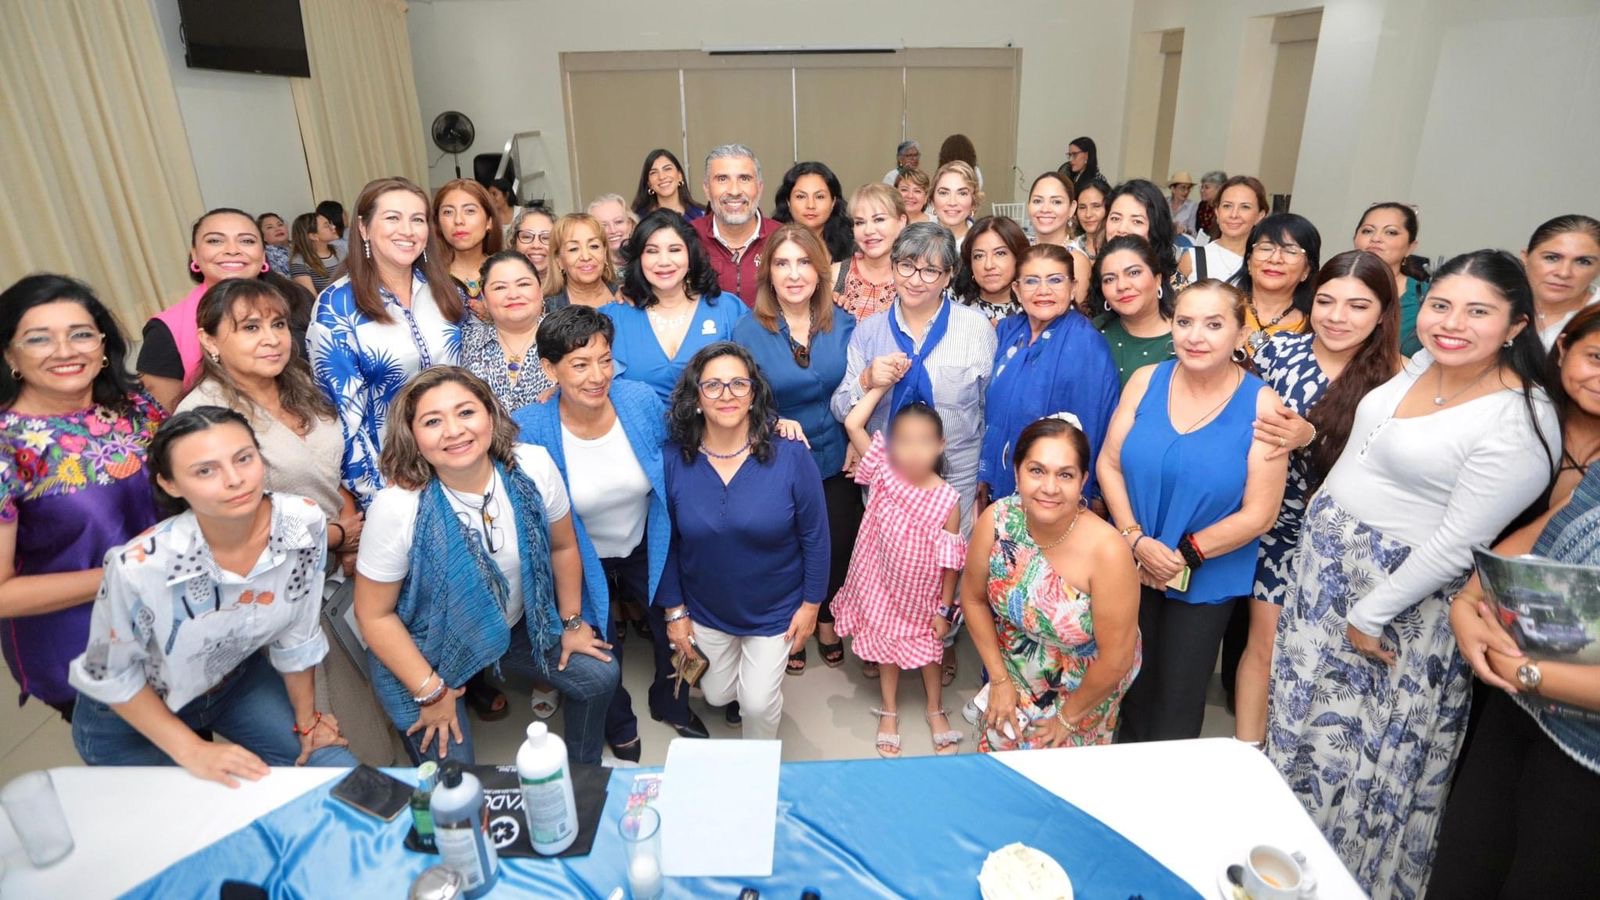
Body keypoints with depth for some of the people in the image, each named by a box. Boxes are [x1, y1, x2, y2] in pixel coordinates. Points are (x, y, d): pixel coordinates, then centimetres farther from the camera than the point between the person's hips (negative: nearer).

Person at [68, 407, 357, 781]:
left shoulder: (303, 523, -26)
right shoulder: (140, 566, -35)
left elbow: (298, 632, -10)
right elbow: (110, 675, -16)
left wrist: (306, 720, 1)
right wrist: (192, 751, -15)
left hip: (237, 679, 3)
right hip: (130, 716, -3)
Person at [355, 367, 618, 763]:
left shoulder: (532, 467, -21)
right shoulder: (398, 507, -29)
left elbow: (563, 547, -3)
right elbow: (374, 614, -17)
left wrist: (573, 622, 4)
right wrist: (431, 692, -16)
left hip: (518, 625, 4)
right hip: (428, 651, -3)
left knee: (599, 676, -1)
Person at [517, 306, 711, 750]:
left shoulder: (641, 401, -20)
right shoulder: (530, 430, -26)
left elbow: (674, 472, -3)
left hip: (647, 548, 2)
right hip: (582, 562, -2)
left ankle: (671, 705, 51)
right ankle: (619, 727, 50)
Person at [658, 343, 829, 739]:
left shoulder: (790, 456, -23)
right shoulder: (674, 460, -17)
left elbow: (814, 536, -12)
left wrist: (811, 603, -7)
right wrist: (674, 610, -2)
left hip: (775, 611, -2)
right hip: (705, 610, 3)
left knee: (758, 703, 7)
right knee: (717, 694, 22)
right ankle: (738, 693, 61)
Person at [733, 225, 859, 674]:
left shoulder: (843, 324, -3)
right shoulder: (747, 331, -10)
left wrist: (858, 443, -3)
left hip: (836, 462, 2)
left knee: (837, 547, 14)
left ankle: (826, 620, 43)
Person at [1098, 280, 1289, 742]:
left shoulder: (1261, 405, -14)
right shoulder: (1145, 380, -6)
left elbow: (1259, 513, -13)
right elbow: (1109, 464, -4)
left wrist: (1185, 555, -15)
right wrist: (1137, 539, -15)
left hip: (1206, 580, -2)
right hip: (1132, 567, 3)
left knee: (1177, 704, 14)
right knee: (1130, 685, 19)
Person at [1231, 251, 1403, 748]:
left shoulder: (1393, 379, -11)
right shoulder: (1279, 349, -6)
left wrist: (1309, 440, -27)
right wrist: (1263, 429, -15)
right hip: (1277, 520, 1)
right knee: (1265, 639, 6)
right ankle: (1246, 750, 21)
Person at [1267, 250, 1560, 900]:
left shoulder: (1518, 424, -23)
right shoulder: (1422, 363, 1)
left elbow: (1456, 543, -21)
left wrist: (1369, 616, -15)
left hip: (1403, 590, -8)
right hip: (1325, 564, 8)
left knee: (1371, 745, 10)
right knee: (1305, 706, 21)